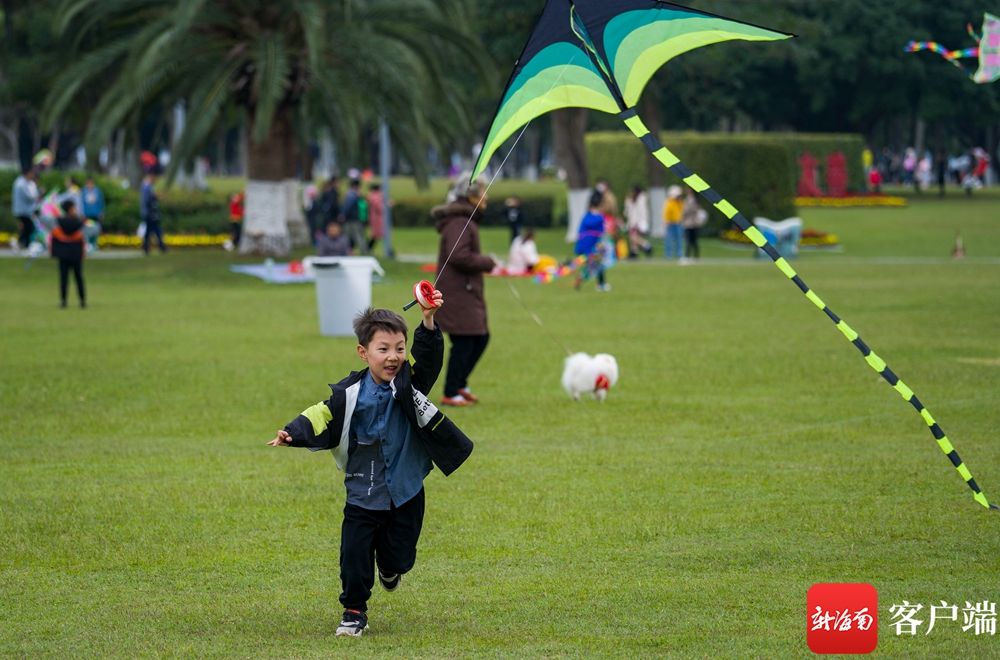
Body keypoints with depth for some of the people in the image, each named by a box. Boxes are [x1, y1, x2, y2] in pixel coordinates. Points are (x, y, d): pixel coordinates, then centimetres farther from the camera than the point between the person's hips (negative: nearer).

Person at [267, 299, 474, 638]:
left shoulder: (410, 380, -8)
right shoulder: (350, 395, -10)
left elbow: (427, 356, -23)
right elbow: (321, 417, -10)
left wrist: (429, 322, -40)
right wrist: (292, 435, -28)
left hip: (405, 493, 1)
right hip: (363, 493, -1)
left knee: (399, 558, 11)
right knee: (354, 554, -4)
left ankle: (389, 568, 48)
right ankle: (354, 611, 14)